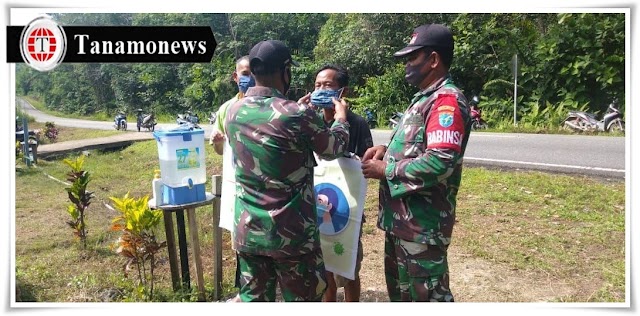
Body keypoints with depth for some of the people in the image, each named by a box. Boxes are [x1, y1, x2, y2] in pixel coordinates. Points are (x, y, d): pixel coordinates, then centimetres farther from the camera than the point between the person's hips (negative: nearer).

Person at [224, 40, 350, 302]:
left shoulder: (234, 111, -1)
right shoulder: (298, 115, -18)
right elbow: (334, 149, 0)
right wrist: (341, 117, 18)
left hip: (247, 230, 5)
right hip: (291, 232, -5)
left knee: (253, 300, 17)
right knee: (302, 300, 13)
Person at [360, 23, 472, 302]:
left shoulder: (447, 101, -18)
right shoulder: (424, 98, 15)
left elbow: (439, 162, -29)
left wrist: (385, 170, -19)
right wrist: (386, 149, 4)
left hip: (422, 223, -10)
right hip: (400, 218, 10)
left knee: (426, 294, 4)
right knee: (399, 288, 24)